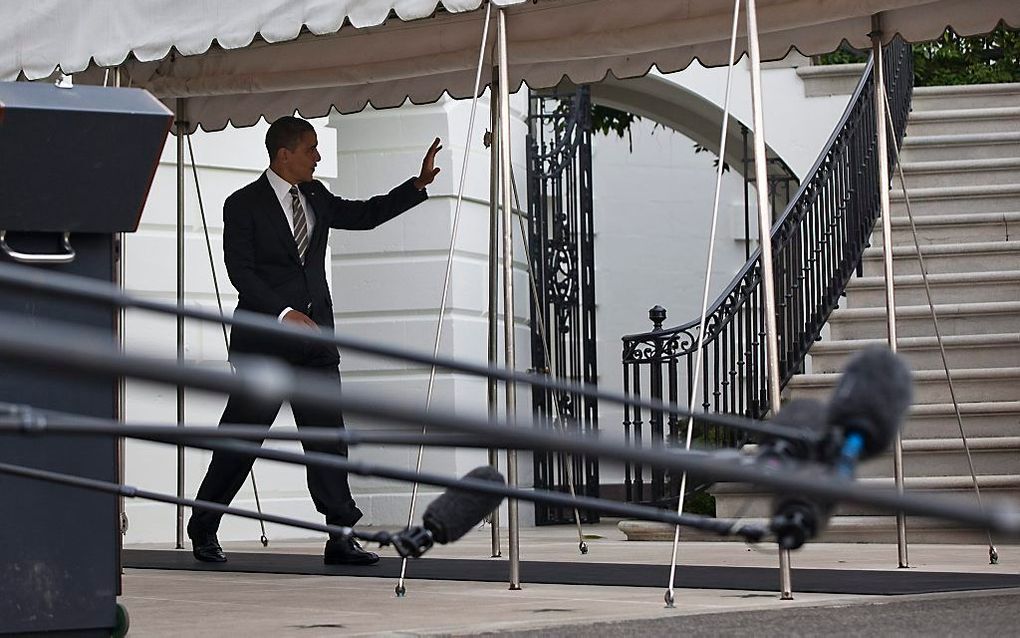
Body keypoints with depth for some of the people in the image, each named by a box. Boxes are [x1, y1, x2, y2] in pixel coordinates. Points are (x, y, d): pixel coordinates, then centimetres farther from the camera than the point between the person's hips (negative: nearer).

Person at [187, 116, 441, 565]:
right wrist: (283, 313, -21)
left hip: (314, 335, 5)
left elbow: (365, 215, 21)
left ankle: (341, 537, -4)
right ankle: (203, 529, 15)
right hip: (263, 341, -5)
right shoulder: (244, 204, -5)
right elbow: (240, 272, -11)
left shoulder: (315, 197, 13)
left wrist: (419, 184, 12)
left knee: (328, 434, -2)